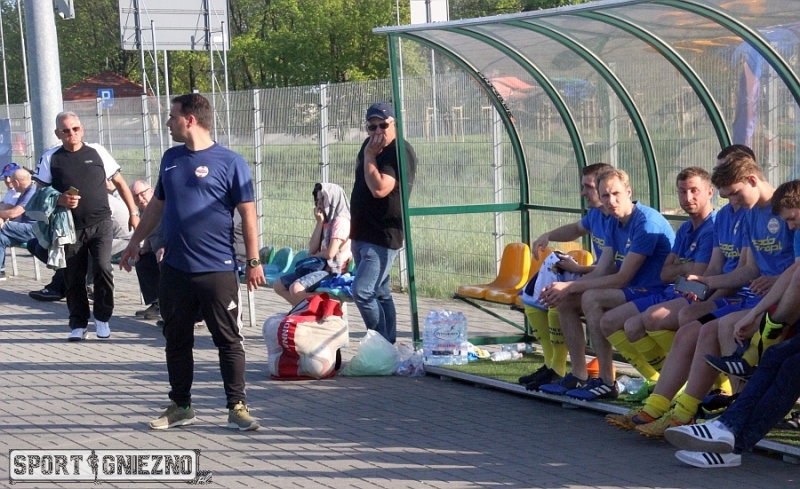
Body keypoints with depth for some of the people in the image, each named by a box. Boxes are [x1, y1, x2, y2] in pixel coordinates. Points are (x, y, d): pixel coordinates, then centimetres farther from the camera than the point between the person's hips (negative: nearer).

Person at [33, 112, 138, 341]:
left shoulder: (97, 152, 5)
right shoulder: (50, 158, 4)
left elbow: (119, 182, 11)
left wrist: (133, 212, 7)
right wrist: (59, 200, -15)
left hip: (101, 223, -1)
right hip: (70, 227, 1)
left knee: (102, 267, -16)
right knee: (74, 278, 5)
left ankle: (102, 317, 2)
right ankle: (78, 324, 19)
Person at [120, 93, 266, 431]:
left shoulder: (229, 162, -7)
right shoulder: (170, 159, 11)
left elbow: (248, 213, -6)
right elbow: (157, 205, 21)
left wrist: (253, 261, -8)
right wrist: (135, 242, 23)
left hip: (217, 268, -6)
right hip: (174, 268, 6)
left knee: (228, 340, 1)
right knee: (176, 340, 12)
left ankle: (237, 407, 9)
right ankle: (180, 406, 23)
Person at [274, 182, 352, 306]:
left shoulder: (340, 221, -10)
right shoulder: (327, 222, 16)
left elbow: (330, 253, -17)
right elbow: (312, 249, 7)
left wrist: (313, 256, 4)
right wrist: (319, 222, 2)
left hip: (333, 271, -9)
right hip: (319, 267, 10)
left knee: (296, 288, -30)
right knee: (279, 285, 3)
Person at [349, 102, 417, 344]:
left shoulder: (401, 152, -16)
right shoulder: (369, 145, 10)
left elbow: (379, 189, -28)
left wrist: (369, 157, -19)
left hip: (383, 236, -9)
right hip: (361, 234, 9)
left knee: (362, 291, -18)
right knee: (380, 294, 12)